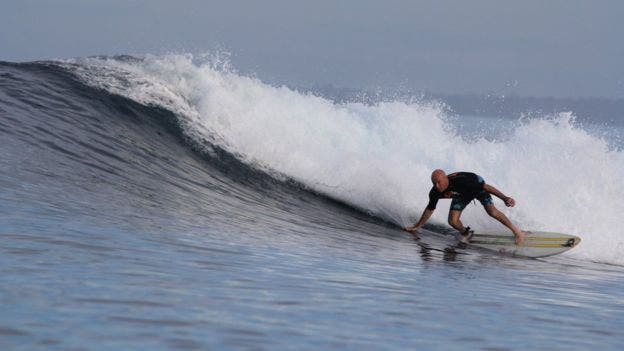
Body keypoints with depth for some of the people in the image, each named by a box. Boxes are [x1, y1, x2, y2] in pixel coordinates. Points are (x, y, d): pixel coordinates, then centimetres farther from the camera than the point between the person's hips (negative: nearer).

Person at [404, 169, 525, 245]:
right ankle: (465, 233, 20)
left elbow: (485, 186, -39)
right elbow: (430, 209, -5)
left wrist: (504, 198, -44)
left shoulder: (460, 181, -43)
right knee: (453, 221, -13)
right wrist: (418, 226, 1)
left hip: (477, 185, -5)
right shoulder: (435, 193, -26)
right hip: (463, 194, 5)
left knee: (492, 211, -24)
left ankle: (516, 231, -6)